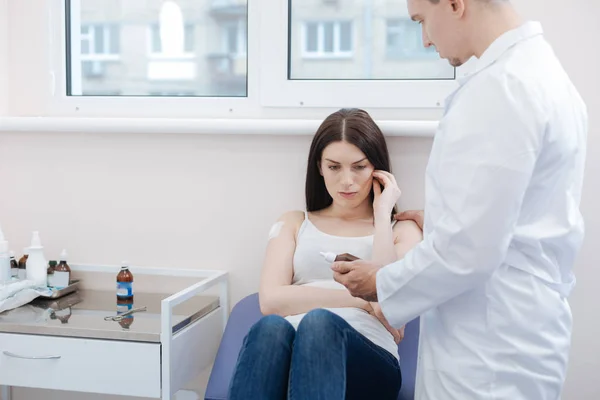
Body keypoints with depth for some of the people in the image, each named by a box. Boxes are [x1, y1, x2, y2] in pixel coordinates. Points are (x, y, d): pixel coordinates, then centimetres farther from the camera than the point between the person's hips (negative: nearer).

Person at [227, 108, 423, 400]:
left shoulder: (402, 230, 19)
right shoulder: (294, 224, 23)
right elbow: (271, 300, 4)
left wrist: (382, 213, 4)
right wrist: (362, 300, -1)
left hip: (370, 362, -1)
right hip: (294, 348, 1)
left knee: (318, 322, -36)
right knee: (272, 328, -35)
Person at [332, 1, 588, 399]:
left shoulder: (500, 87, -22)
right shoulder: (542, 69, 10)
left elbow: (467, 250, -23)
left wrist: (382, 282, -9)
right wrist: (441, 220, 22)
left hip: (492, 351, -9)